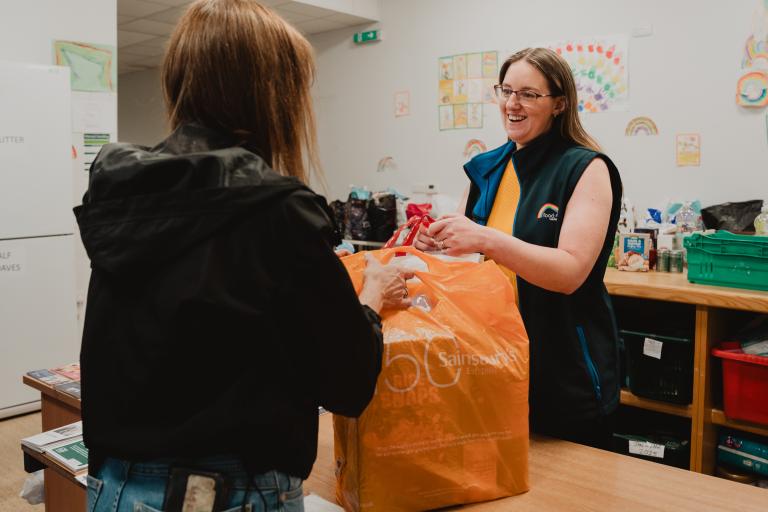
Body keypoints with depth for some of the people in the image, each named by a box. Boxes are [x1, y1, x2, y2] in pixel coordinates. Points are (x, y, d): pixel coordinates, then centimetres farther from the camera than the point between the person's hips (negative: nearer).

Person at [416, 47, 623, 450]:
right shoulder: (485, 170, 7)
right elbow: (467, 256, 14)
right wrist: (438, 242, -8)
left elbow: (571, 272, -21)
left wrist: (486, 240, -30)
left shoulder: (586, 170, -10)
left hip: (564, 368, -5)